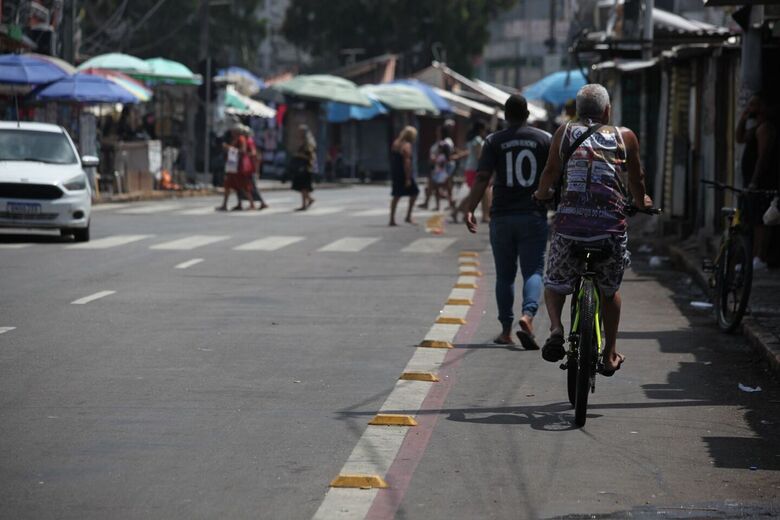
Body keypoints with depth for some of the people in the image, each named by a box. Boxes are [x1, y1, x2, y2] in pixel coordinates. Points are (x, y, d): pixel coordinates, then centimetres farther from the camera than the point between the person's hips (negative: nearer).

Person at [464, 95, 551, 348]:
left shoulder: (494, 141, 1)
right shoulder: (544, 139, 3)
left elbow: (482, 177, -8)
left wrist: (470, 209, -7)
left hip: (502, 217, 1)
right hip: (534, 216, -1)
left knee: (504, 275, 10)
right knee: (533, 270, -1)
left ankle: (506, 330, 14)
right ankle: (528, 315, -26)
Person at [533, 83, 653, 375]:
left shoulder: (565, 132, 10)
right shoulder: (624, 136, 11)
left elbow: (550, 172, 8)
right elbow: (636, 178, 20)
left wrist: (542, 195, 29)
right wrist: (641, 202, 41)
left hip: (569, 222, 0)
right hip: (611, 223, 0)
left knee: (555, 283, 19)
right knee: (610, 289, 22)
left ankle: (555, 327, -9)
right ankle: (610, 356, 27)